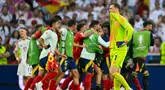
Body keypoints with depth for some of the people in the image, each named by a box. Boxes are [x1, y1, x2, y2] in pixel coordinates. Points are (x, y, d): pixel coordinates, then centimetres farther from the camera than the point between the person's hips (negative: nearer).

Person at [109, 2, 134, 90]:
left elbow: (130, 29, -22)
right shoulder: (113, 19, 18)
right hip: (113, 49, 9)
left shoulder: (120, 18, -10)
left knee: (113, 72, -15)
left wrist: (125, 41, -19)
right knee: (116, 73, 6)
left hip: (120, 50, -9)